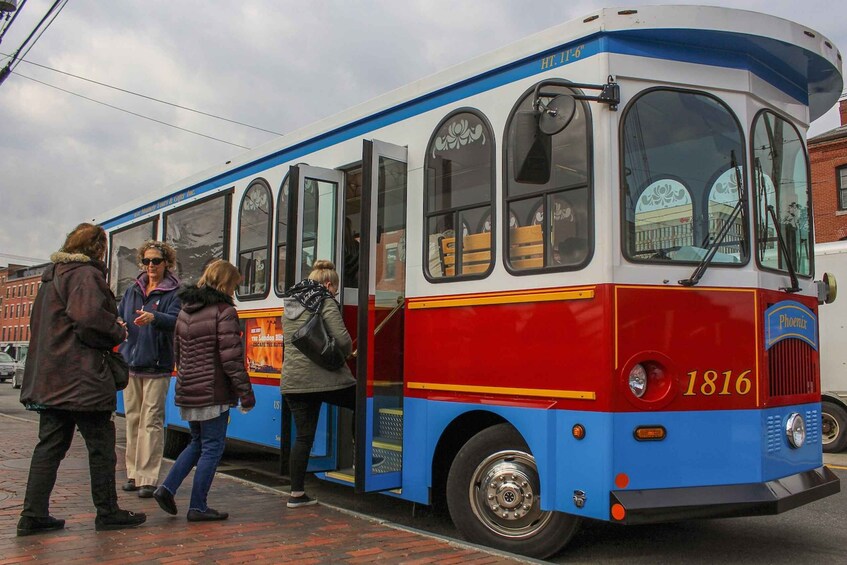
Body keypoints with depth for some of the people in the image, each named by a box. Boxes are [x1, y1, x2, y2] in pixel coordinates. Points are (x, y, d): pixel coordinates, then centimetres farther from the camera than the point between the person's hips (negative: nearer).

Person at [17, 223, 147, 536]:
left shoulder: (52, 276, 18)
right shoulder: (86, 275, -12)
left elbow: (38, 322, 23)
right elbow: (90, 319, -26)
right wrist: (118, 332, -6)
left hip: (49, 378, 9)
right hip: (81, 379, -9)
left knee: (50, 445, 12)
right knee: (101, 445, 2)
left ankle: (34, 516, 14)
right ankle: (107, 513, 11)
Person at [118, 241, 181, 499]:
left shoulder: (173, 293, -2)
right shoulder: (132, 290, 15)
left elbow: (175, 321, -19)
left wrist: (154, 317, -39)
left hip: (156, 366, -5)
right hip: (131, 363, 5)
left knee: (151, 421, -6)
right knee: (133, 419, 9)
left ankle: (148, 478, -3)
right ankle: (133, 474, 18)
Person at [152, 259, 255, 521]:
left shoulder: (185, 311, 12)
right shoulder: (224, 311, -12)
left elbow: (177, 352, 19)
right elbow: (231, 357, -16)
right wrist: (245, 392, -11)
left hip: (187, 391, 8)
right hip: (213, 393, -8)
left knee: (197, 442, 22)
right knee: (212, 447, 3)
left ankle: (167, 488, 13)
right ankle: (197, 507, 8)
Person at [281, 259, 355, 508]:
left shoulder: (289, 304, 18)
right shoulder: (325, 302, -5)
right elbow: (342, 339, -15)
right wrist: (345, 353, 8)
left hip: (293, 381, 7)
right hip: (325, 378, -6)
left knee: (303, 436, 10)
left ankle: (297, 494, 12)